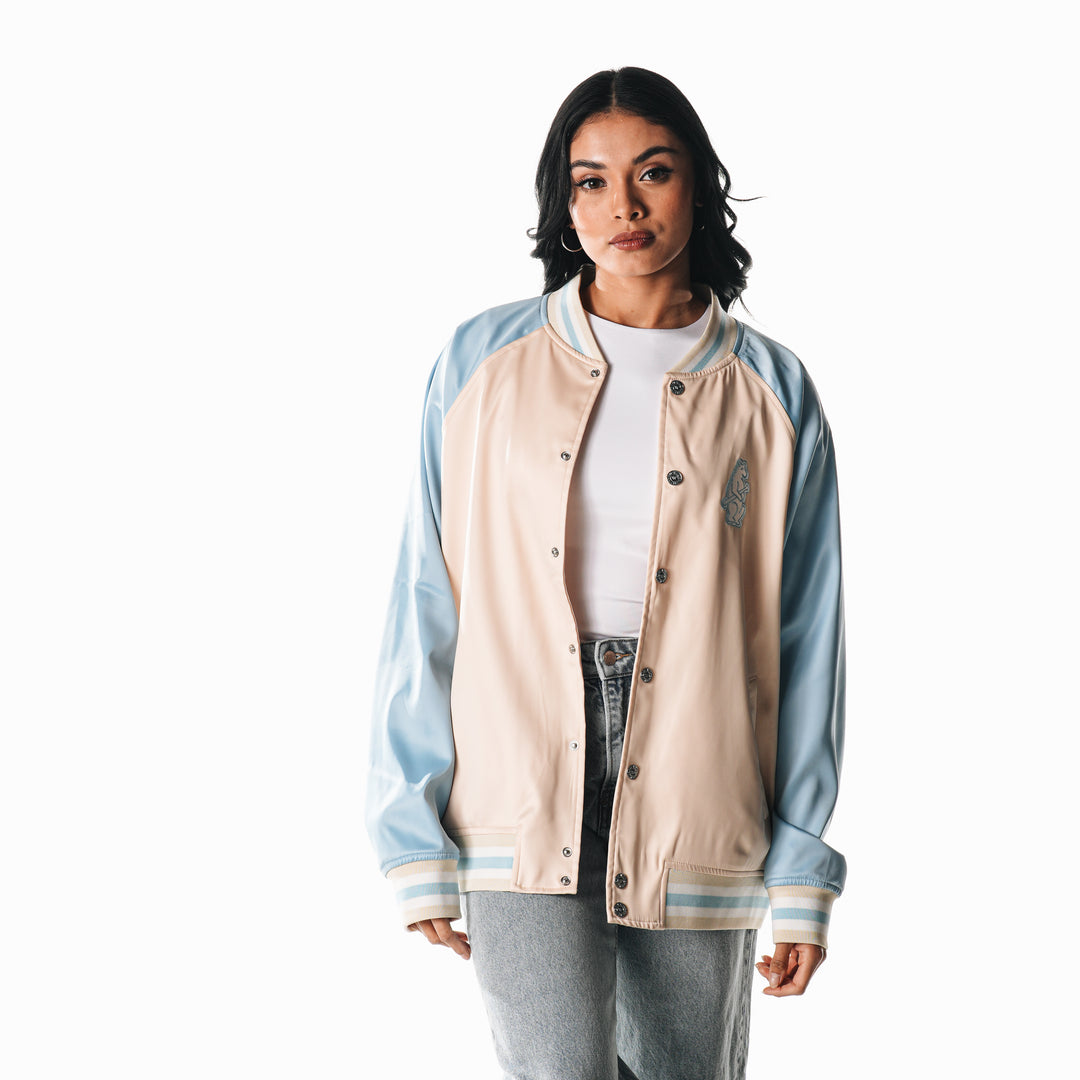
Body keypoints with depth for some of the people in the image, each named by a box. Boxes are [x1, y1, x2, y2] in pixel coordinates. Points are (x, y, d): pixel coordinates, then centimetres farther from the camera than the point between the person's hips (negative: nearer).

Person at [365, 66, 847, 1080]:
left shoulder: (771, 393, 5)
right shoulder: (484, 362, 4)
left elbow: (805, 640, 6)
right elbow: (424, 605, 4)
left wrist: (802, 875, 2)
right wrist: (417, 839, -1)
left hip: (693, 802, 1)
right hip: (520, 807, -1)